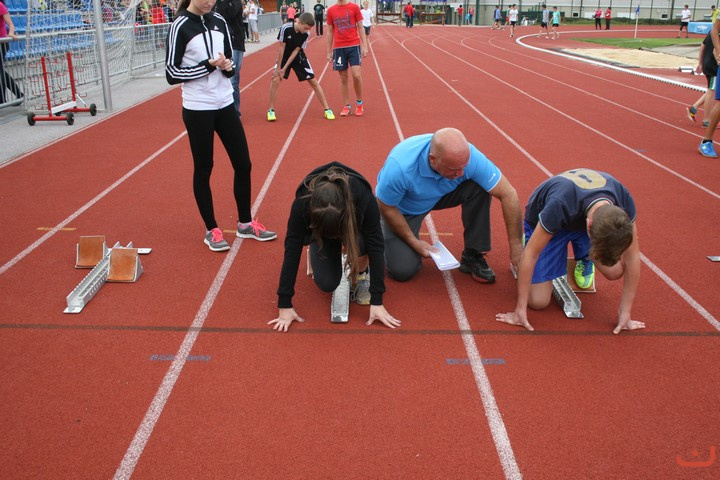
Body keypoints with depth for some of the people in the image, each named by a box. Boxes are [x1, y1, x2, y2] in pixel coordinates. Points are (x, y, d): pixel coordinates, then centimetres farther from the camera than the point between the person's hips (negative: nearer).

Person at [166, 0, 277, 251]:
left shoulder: (219, 21, 6)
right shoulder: (180, 26, -10)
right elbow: (171, 74, -11)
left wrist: (228, 66, -11)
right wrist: (208, 66, -19)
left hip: (225, 105, 6)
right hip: (197, 109, -6)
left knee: (243, 164, 8)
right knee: (203, 169, 5)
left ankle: (246, 223, 25)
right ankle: (211, 230, 19)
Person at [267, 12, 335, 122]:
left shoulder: (306, 34, -20)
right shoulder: (286, 28, -27)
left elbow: (296, 51, -16)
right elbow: (281, 48, -21)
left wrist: (284, 69, -18)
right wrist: (278, 68, -17)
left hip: (298, 57, 2)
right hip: (283, 57, -2)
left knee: (313, 81, -1)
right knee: (275, 79, -18)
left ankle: (327, 109, 9)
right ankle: (271, 110, -3)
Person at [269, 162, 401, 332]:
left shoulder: (363, 196, -41)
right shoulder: (303, 202, -39)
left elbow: (376, 247, -36)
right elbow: (292, 250, -33)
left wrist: (377, 302, -37)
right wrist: (285, 305, -31)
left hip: (354, 226, -1)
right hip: (319, 229, 1)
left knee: (361, 243, -36)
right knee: (327, 284, -17)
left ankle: (361, 276, -3)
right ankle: (315, 255, 16)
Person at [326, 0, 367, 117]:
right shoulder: (331, 10, 7)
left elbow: (360, 28, 4)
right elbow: (330, 32, 12)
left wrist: (364, 46, -4)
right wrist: (329, 52, 10)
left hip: (354, 46, -2)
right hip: (338, 48, 2)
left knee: (356, 74, -13)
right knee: (343, 78, 4)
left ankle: (359, 103, 8)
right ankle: (346, 107, 13)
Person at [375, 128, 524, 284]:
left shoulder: (468, 156, -32)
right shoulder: (400, 167, -40)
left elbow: (508, 194, -25)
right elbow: (386, 207, -22)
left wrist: (516, 247, -23)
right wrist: (414, 242, -16)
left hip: (440, 195, 3)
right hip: (403, 209, -3)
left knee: (478, 188, -25)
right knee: (403, 270, -17)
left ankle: (472, 256, -7)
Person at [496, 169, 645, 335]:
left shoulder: (624, 202, -31)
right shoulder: (559, 206, -44)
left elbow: (632, 257, -19)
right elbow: (531, 253, -33)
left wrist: (625, 312, -16)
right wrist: (520, 309, -28)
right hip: (542, 224, -3)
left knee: (615, 272, -19)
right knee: (538, 301, -11)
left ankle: (584, 258, 14)